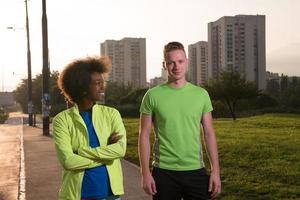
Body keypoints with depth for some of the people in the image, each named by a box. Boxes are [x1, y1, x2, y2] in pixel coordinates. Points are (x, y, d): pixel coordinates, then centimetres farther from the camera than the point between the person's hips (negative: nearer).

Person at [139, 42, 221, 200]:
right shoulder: (153, 96, -3)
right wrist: (145, 173, -7)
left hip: (196, 171, 2)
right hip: (164, 172, -1)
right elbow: (144, 136, -2)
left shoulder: (201, 94, 3)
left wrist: (216, 170, -1)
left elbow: (209, 134, 4)